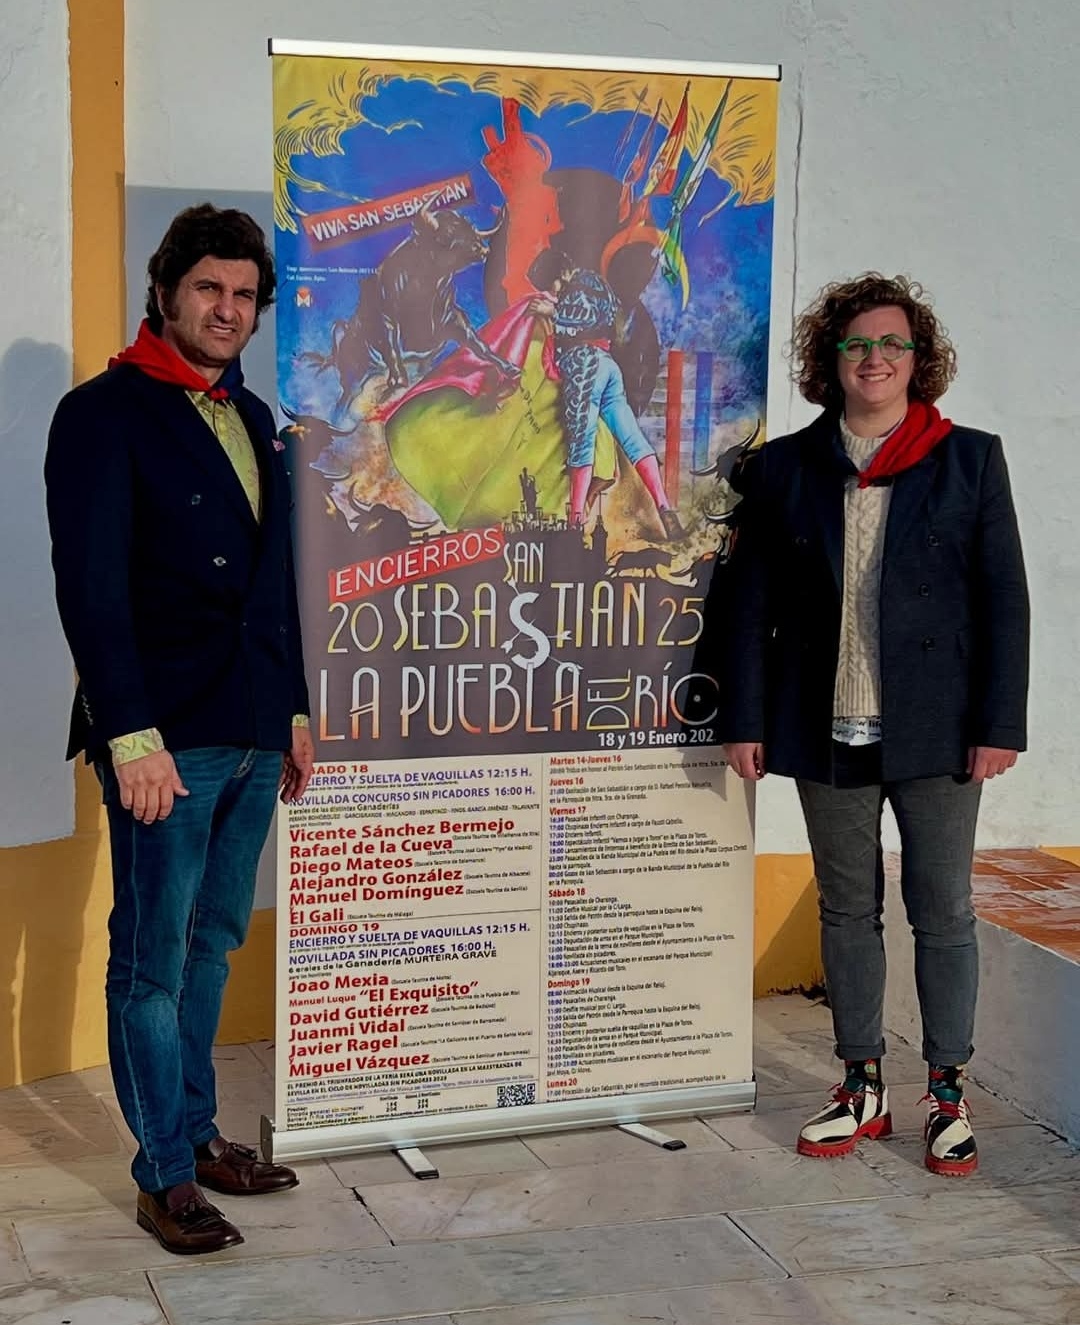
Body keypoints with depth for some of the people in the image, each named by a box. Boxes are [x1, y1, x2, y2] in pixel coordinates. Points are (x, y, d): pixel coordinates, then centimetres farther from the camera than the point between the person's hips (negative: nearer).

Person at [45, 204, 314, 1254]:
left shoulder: (254, 421, 15)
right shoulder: (105, 413, -7)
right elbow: (91, 585, -14)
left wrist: (293, 709, 18)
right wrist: (130, 735, -19)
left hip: (252, 734, 7)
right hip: (166, 738, -7)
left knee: (213, 943, 14)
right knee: (153, 958, 1)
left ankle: (195, 1132, 26)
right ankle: (165, 1176, 10)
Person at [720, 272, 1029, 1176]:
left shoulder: (971, 461, 1)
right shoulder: (784, 469, 5)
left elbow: (1003, 598, -1)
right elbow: (753, 602, 6)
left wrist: (999, 724, -7)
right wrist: (746, 719, 1)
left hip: (935, 731, -2)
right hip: (828, 731, 2)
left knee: (944, 914, 3)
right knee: (847, 912, 10)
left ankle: (948, 1095, 16)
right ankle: (863, 1089, 22)